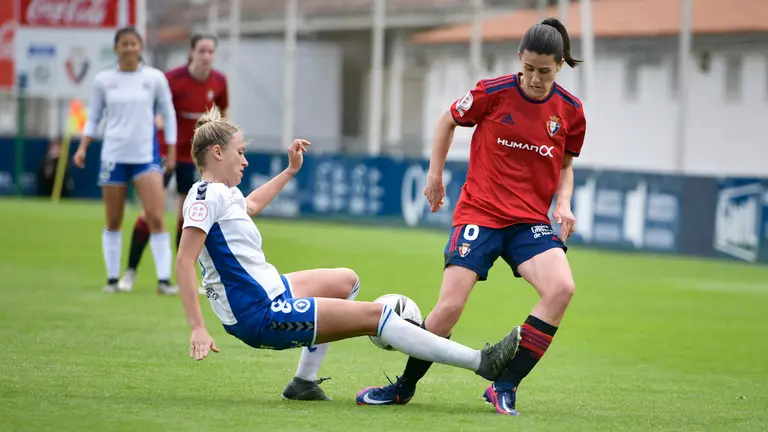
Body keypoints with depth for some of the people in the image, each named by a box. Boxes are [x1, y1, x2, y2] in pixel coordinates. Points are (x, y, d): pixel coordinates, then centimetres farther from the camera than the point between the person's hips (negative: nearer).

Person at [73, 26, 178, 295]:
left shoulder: (155, 78, 0)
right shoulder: (103, 80, 3)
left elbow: (168, 114, 7)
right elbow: (94, 117, 10)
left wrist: (172, 151, 3)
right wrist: (83, 147, -2)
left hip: (146, 155, -1)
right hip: (113, 156, 1)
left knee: (156, 218, -12)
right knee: (113, 222, 6)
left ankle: (164, 280, -11)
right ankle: (112, 278, 16)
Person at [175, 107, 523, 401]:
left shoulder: (223, 193, 13)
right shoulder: (206, 195, -16)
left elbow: (249, 206, 40)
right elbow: (184, 262, -24)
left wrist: (290, 171, 45)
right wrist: (197, 328, -31)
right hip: (260, 317, -11)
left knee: (347, 281, 30)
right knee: (374, 314, -12)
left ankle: (304, 382, 25)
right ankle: (481, 362, -11)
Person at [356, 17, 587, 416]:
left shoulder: (570, 111, 0)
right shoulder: (492, 93, -8)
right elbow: (448, 122, 11)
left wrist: (563, 204, -1)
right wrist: (435, 174, 11)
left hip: (531, 220, 2)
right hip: (479, 214, -2)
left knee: (561, 288, -26)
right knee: (450, 306, -13)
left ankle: (505, 388, -15)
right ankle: (404, 386, 13)